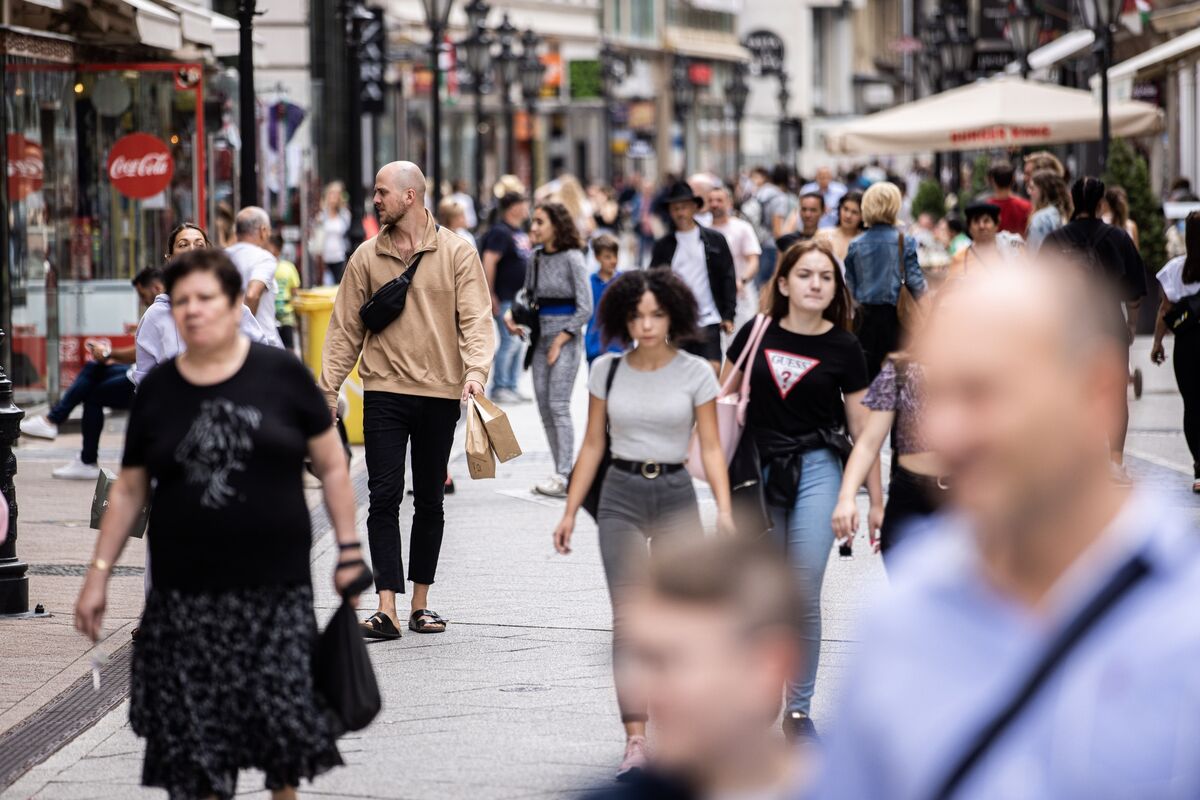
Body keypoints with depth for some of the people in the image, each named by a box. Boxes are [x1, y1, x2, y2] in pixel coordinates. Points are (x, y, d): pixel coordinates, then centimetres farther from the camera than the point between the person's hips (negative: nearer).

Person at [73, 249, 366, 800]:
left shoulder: (282, 376, -1)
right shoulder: (156, 391, 6)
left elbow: (331, 466, 4)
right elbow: (129, 490, 12)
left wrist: (348, 550, 1)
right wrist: (99, 574, 9)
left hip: (276, 589, -2)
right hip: (185, 597, 2)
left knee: (284, 710, -5)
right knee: (193, 729, 1)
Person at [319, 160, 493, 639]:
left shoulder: (456, 253, -1)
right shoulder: (367, 258, 5)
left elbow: (476, 319, -6)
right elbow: (346, 327, 8)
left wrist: (475, 370, -22)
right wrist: (328, 387, 2)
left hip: (439, 393, -1)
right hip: (384, 391, 1)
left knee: (429, 501, 9)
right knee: (384, 497, -8)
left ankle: (421, 604, 19)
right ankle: (387, 609, -11)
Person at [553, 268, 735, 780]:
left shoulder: (695, 373, -2)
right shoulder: (607, 371, 3)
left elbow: (711, 447, -2)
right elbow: (592, 445, 9)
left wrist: (724, 509, -14)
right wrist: (570, 511, 6)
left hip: (676, 495, 0)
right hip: (621, 495, 0)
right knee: (628, 617, -8)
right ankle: (635, 741, -10)